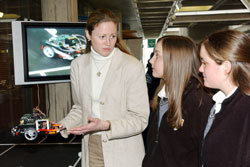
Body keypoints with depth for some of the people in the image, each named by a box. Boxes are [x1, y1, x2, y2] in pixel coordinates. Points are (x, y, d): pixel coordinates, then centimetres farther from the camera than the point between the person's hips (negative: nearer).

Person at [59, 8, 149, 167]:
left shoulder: (132, 66, -14)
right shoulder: (78, 65, 1)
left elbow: (140, 118, -13)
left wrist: (105, 125, -24)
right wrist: (62, 126, -4)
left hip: (123, 153, -3)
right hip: (91, 149, 4)